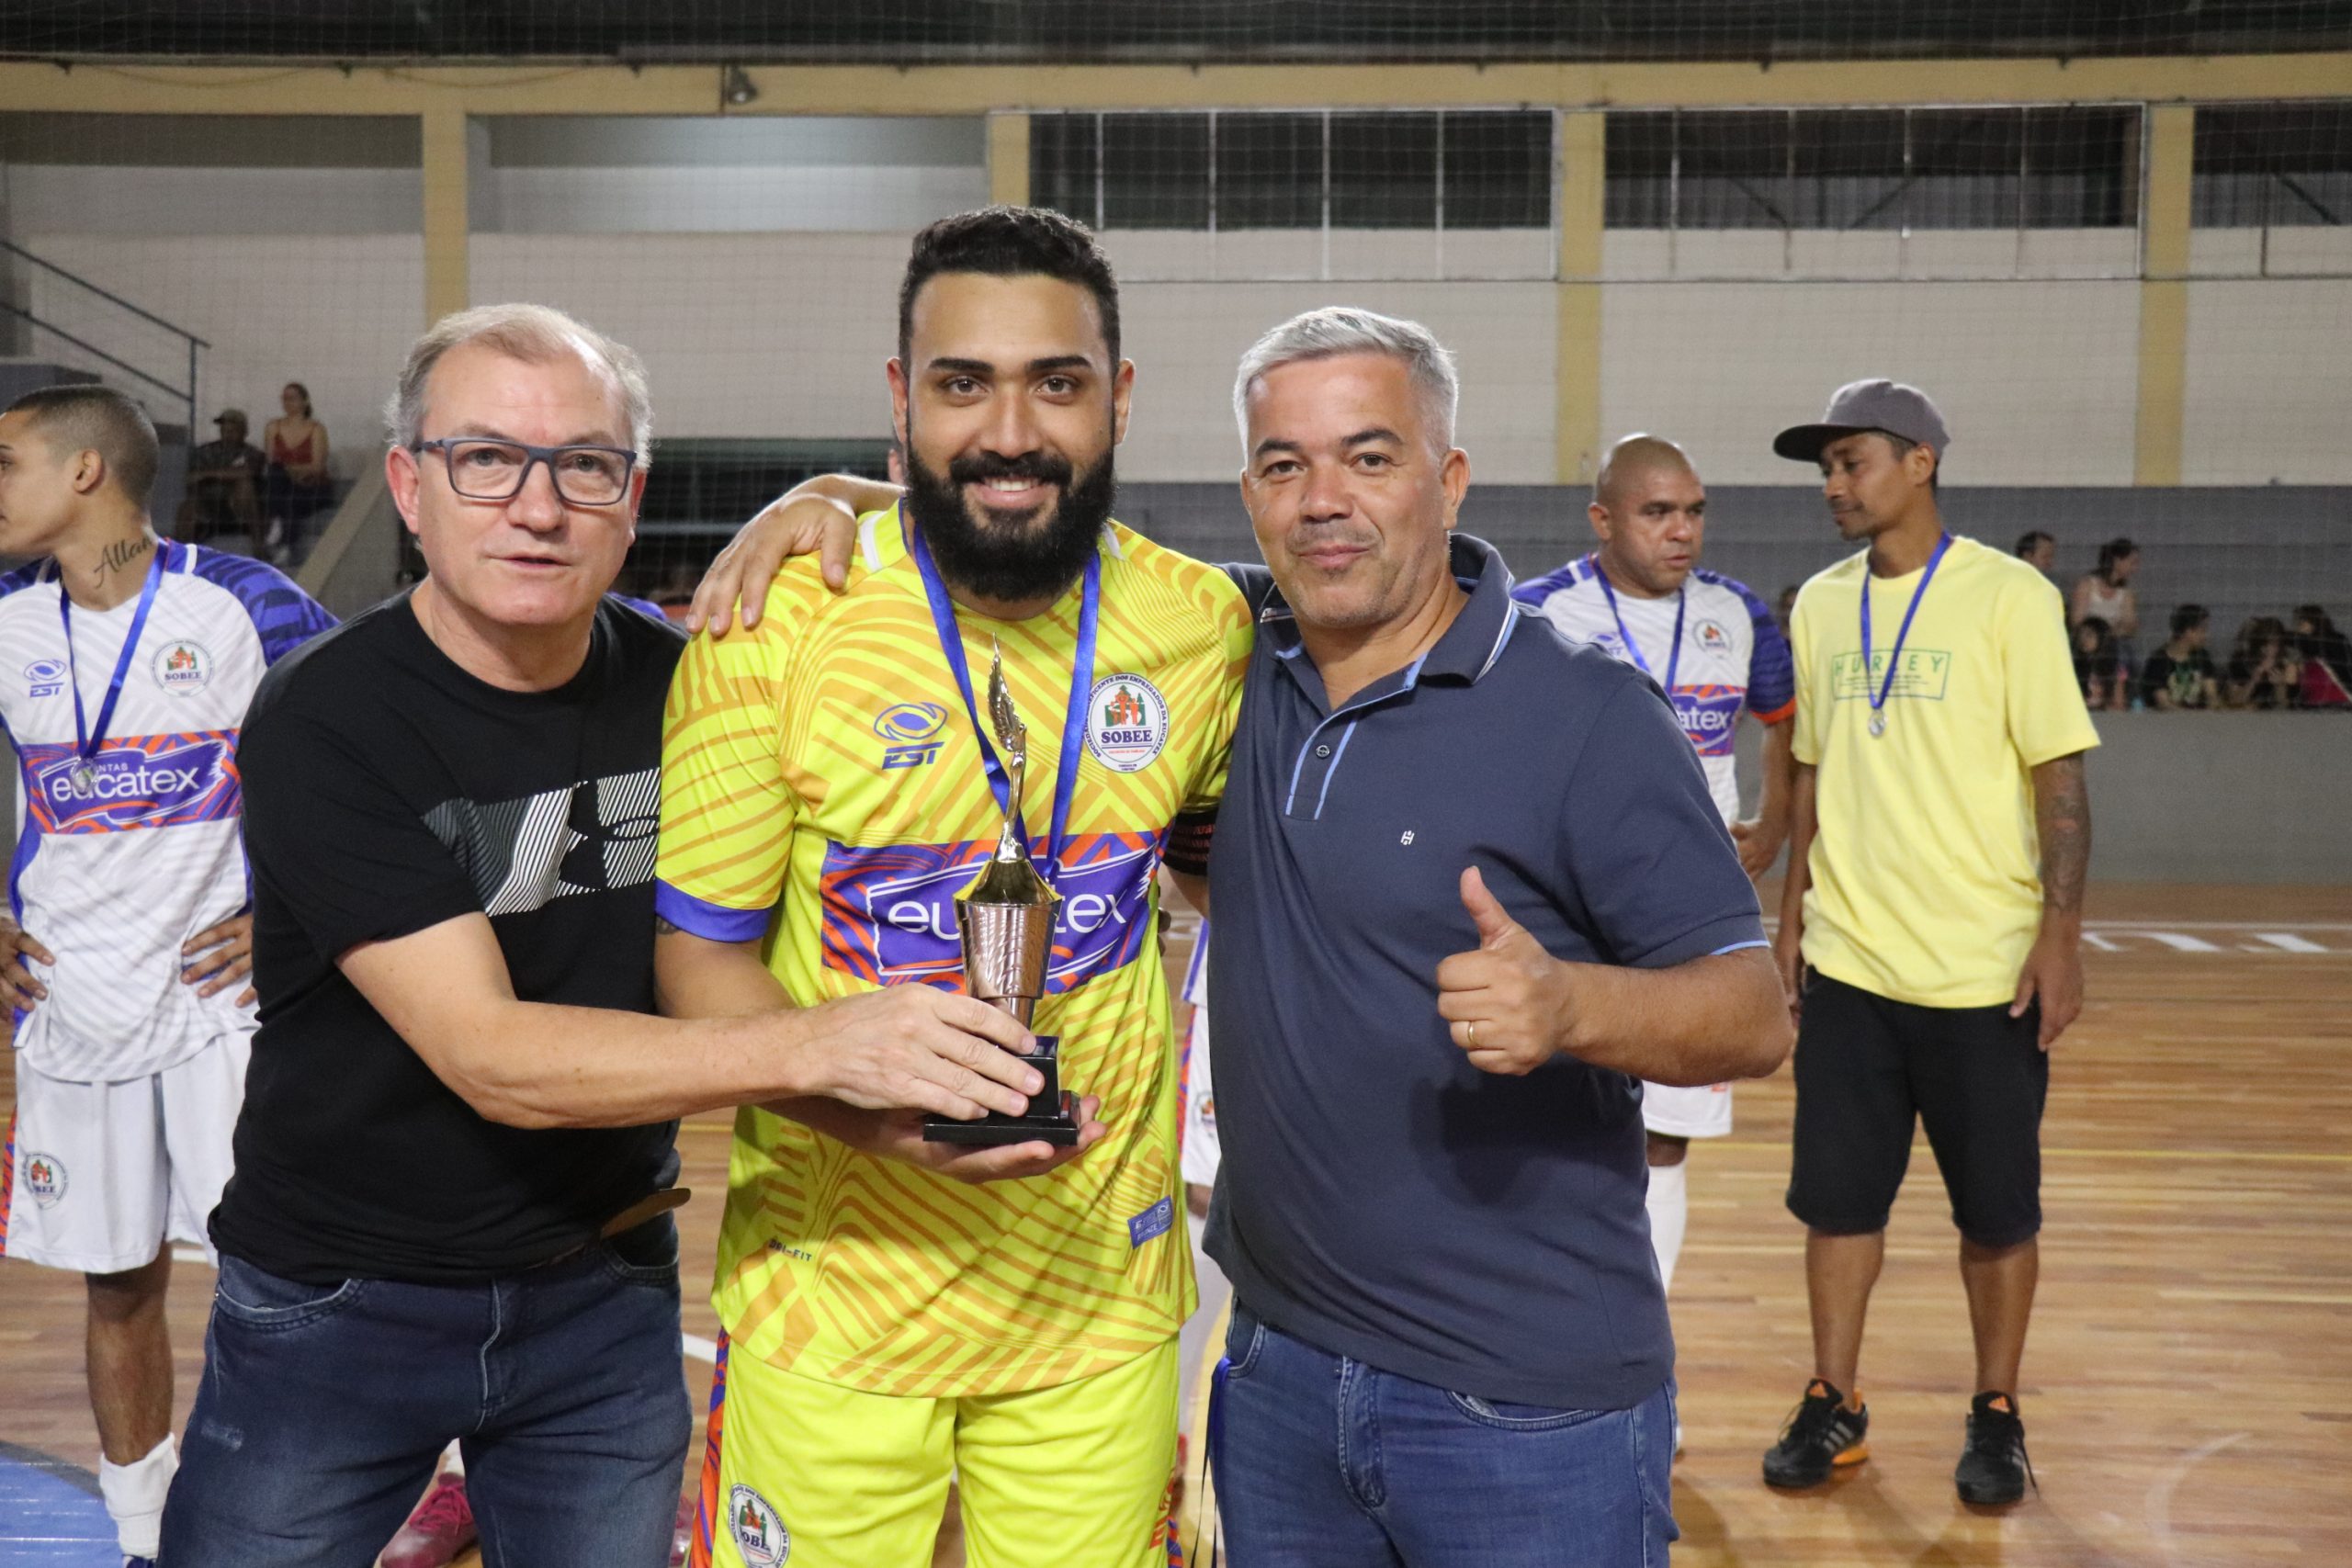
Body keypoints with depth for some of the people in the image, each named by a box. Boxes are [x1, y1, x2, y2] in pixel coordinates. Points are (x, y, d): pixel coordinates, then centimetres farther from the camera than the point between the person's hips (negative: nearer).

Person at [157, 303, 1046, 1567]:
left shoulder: (677, 679, -7)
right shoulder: (324, 722, -20)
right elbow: (489, 1057, -27)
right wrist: (820, 1046, -39)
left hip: (606, 1295, 3)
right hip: (336, 1305, -3)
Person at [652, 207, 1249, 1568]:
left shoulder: (1204, 625, -3)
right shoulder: (777, 624, -12)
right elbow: (703, 954, -8)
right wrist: (875, 1109, -22)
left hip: (1099, 1293, 3)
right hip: (831, 1292, -2)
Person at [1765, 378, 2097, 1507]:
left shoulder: (2008, 596, -6)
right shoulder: (1820, 605, 8)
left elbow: (2060, 776, -7)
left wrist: (2060, 935, -13)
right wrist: (1793, 913, 12)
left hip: (1983, 972, -4)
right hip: (1847, 964, 4)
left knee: (1996, 1212, 8)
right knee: (1837, 1197, 9)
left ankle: (1996, 1416, 27)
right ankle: (1833, 1406, 24)